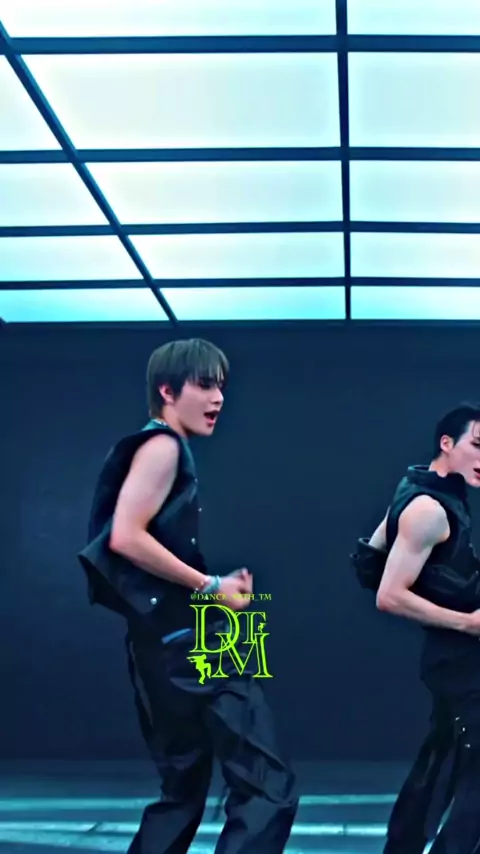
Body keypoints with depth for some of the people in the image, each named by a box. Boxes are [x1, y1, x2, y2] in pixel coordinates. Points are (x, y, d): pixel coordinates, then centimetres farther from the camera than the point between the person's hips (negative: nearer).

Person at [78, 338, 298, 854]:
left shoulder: (170, 452, 21)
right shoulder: (162, 446, -7)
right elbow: (125, 536, -19)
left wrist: (219, 585, 10)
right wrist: (210, 586, -13)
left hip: (171, 642, 10)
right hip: (188, 641, -10)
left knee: (184, 790, 17)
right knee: (268, 788, -12)